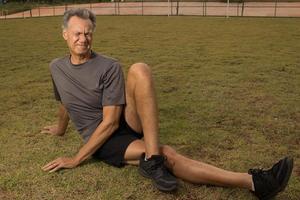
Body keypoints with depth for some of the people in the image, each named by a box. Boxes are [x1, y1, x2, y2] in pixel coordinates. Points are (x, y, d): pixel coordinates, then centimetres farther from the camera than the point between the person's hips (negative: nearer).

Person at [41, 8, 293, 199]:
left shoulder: (109, 67, -11)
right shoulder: (57, 67, 4)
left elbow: (111, 121, -15)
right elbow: (65, 103, 24)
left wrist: (76, 159, -14)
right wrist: (61, 129, 39)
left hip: (126, 123, -1)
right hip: (104, 142, 1)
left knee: (139, 70, -33)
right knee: (167, 154, -27)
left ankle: (152, 160, -32)